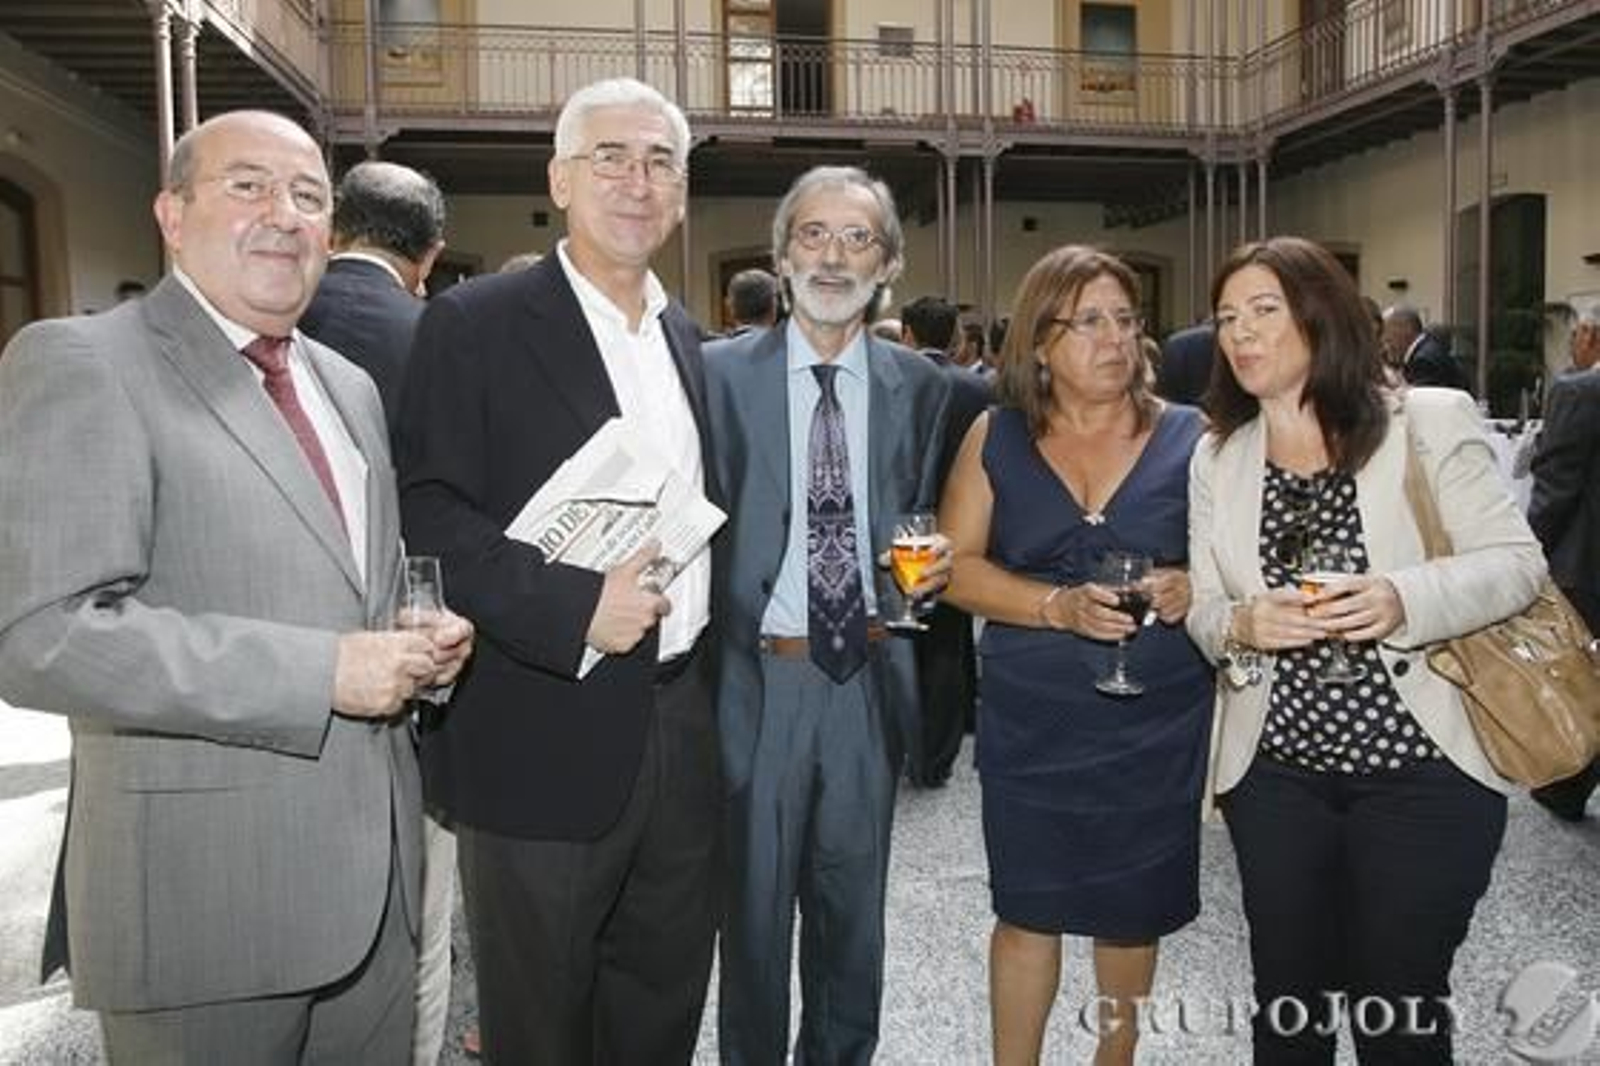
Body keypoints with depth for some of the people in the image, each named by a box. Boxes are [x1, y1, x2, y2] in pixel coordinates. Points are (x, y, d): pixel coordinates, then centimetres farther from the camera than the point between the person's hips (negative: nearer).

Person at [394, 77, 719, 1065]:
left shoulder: (686, 336, 12)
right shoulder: (477, 323, -7)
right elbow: (428, 513, -14)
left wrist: (708, 650, 8)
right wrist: (571, 604, -25)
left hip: (682, 723, 6)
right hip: (546, 736, -5)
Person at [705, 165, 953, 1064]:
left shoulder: (921, 385, 4)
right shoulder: (721, 372, -4)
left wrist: (930, 568, -7)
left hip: (870, 678, 3)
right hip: (759, 678, -2)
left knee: (854, 911, 19)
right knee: (754, 910, 14)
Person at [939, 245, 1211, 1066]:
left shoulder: (1188, 438, 1)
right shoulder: (996, 438, 1)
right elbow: (955, 564, -3)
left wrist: (1194, 589, -16)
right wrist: (1059, 606, -17)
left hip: (1157, 722, 1)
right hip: (1030, 721, 0)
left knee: (1134, 912, 14)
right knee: (1028, 910, 7)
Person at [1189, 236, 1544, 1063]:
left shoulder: (1430, 421, -3)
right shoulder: (1216, 457, 7)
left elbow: (1515, 560, -7)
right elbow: (1203, 610, 7)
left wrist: (1403, 599, -25)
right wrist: (1240, 625, -16)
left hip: (1421, 768, -3)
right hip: (1275, 771, 3)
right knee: (1287, 1000, 14)